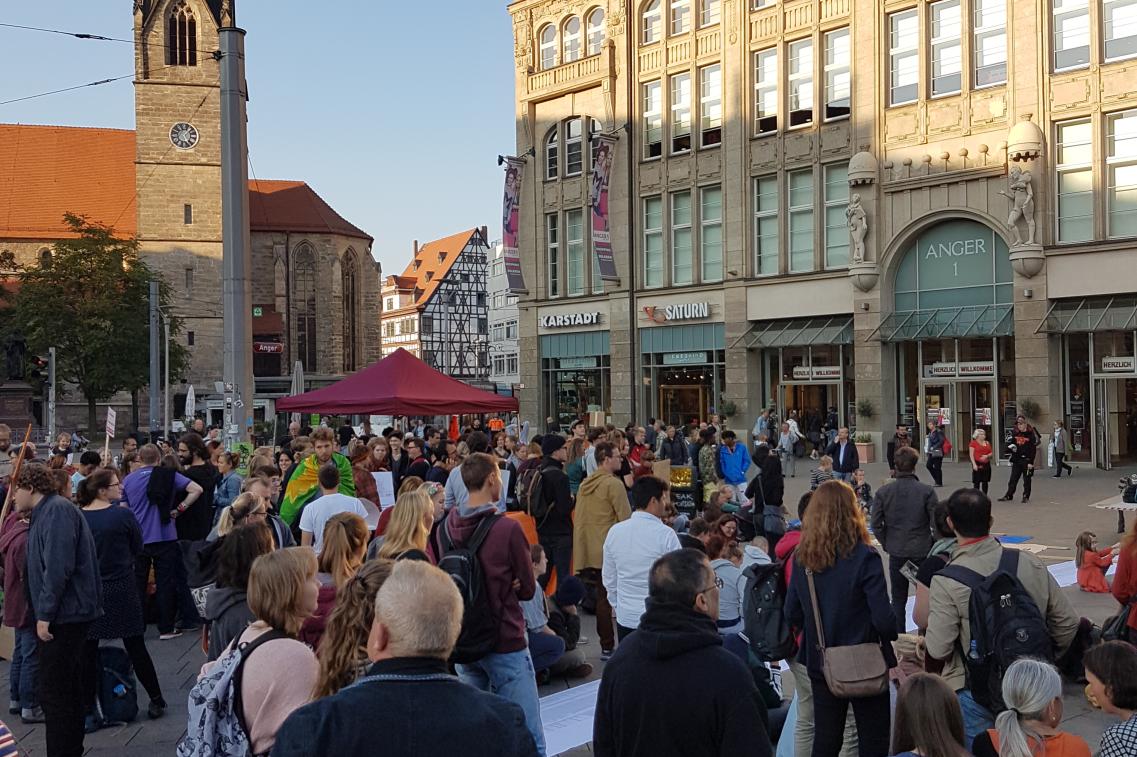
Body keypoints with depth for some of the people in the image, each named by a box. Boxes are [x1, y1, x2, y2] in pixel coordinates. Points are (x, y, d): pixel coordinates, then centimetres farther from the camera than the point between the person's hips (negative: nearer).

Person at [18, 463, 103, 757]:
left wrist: (45, 614, -21)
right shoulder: (45, 512, 17)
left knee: (54, 693, -6)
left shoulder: (56, 510, -15)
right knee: (68, 688, 18)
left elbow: (57, 567, -23)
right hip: (67, 614, 10)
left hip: (64, 614, -10)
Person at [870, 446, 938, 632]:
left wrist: (886, 544, 8)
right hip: (923, 551, -2)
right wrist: (933, 545, 5)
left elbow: (876, 524, -6)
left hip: (896, 552, 2)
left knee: (898, 598, 13)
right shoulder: (927, 491, -12)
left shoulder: (883, 492, -7)